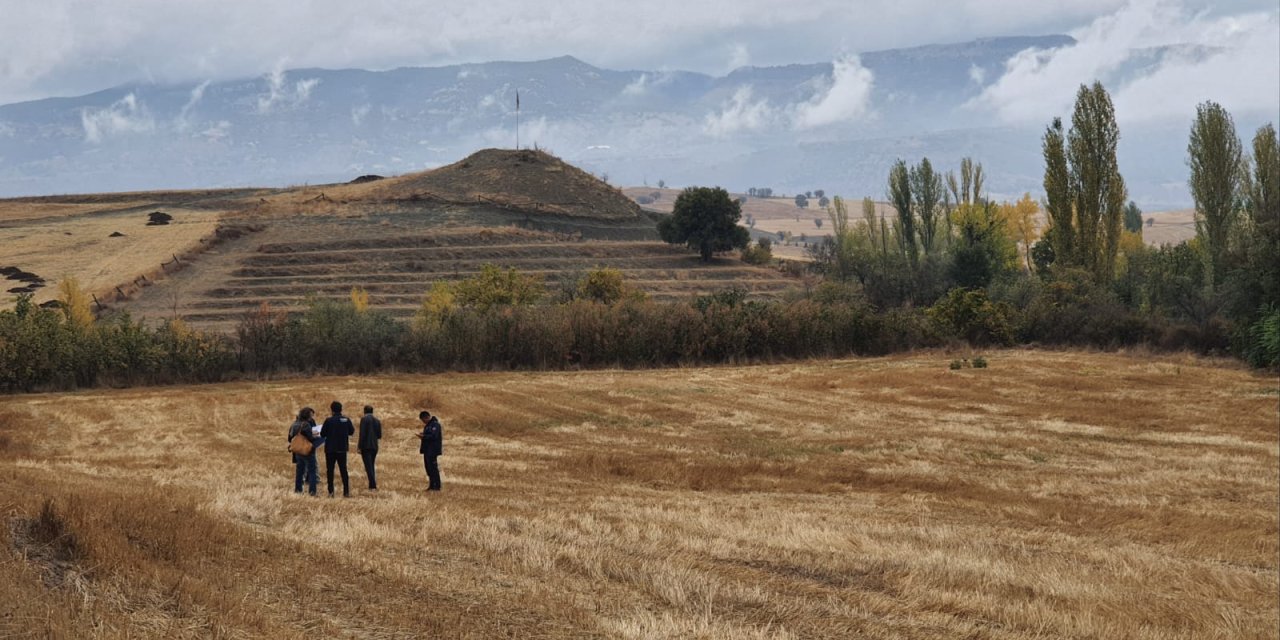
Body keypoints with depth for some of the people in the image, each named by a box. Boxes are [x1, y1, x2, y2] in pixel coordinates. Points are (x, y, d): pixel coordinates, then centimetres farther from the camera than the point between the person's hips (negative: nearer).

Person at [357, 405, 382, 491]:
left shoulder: (364, 419, -8)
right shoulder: (377, 421, 9)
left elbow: (362, 434, -14)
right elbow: (379, 436, 10)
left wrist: (359, 446, -10)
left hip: (366, 446, -6)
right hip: (374, 446, 6)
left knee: (368, 467, -6)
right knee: (371, 466, 16)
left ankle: (373, 486, -14)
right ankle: (372, 485, 16)